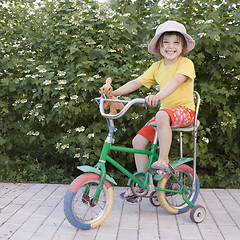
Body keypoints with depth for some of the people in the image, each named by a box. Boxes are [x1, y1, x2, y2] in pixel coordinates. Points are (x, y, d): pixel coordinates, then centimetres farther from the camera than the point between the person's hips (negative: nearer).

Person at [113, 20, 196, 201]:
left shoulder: (186, 63, -9)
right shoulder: (157, 67, 9)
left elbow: (176, 81, -29)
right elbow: (136, 83, 8)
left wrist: (158, 96, -46)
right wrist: (114, 92, -4)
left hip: (185, 110, -6)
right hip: (165, 111, 7)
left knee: (162, 115, -40)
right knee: (138, 140, -5)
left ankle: (163, 159, -26)